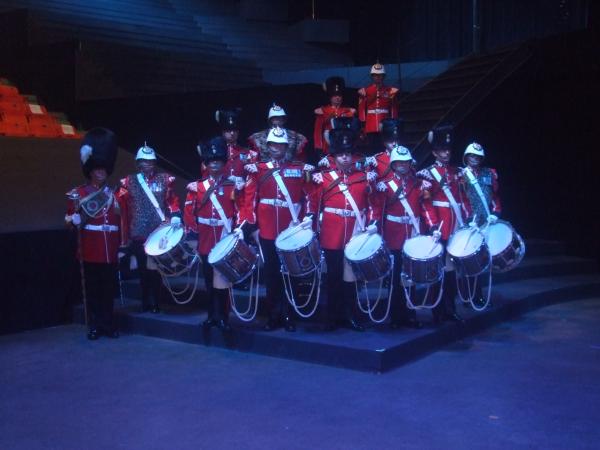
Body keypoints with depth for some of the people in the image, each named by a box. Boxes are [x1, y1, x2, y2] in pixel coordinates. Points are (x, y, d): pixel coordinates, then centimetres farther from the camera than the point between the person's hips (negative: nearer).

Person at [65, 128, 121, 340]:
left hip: (110, 252, 4)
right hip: (90, 251, -4)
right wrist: (78, 216, -22)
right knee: (92, 289, 2)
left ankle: (108, 324, 16)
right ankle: (94, 326, 10)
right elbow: (69, 221, -1)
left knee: (109, 289, 7)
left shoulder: (113, 194, 14)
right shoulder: (78, 193, 1)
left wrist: (122, 246, 14)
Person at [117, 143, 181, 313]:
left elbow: (173, 201, 6)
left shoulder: (165, 179, 6)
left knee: (156, 268, 4)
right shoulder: (129, 181, 5)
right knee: (143, 269, 7)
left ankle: (156, 302, 13)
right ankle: (146, 302, 17)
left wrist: (175, 218, -10)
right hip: (139, 235, 1)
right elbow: (121, 206, 4)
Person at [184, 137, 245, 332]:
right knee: (209, 280, 11)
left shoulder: (233, 186, 1)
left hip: (225, 241, -2)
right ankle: (212, 315, 21)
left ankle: (223, 317, 6)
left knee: (222, 280, -2)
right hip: (205, 242, 3)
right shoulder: (196, 187, 7)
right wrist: (191, 232, -4)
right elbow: (189, 211, 5)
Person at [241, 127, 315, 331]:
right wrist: (248, 222, -7)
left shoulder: (300, 169, 4)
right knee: (271, 275, 7)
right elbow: (250, 197, 2)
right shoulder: (258, 169, 6)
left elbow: (308, 195, 1)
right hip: (267, 232, 1)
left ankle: (289, 316, 14)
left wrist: (308, 218, -11)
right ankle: (273, 316, 17)